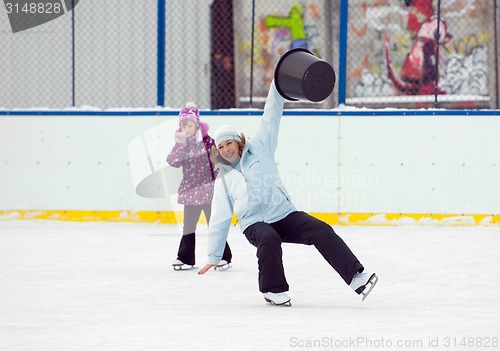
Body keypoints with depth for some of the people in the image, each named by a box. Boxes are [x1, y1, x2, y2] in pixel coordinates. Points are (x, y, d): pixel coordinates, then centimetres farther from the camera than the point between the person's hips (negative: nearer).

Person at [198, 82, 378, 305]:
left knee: (320, 230, -22)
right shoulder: (223, 179, 11)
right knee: (270, 239, -36)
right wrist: (214, 257, 10)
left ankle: (356, 277, -29)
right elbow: (220, 219, 12)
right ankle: (274, 290, -20)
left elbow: (271, 118, 3)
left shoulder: (259, 150, 10)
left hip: (285, 215, 1)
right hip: (255, 225, -1)